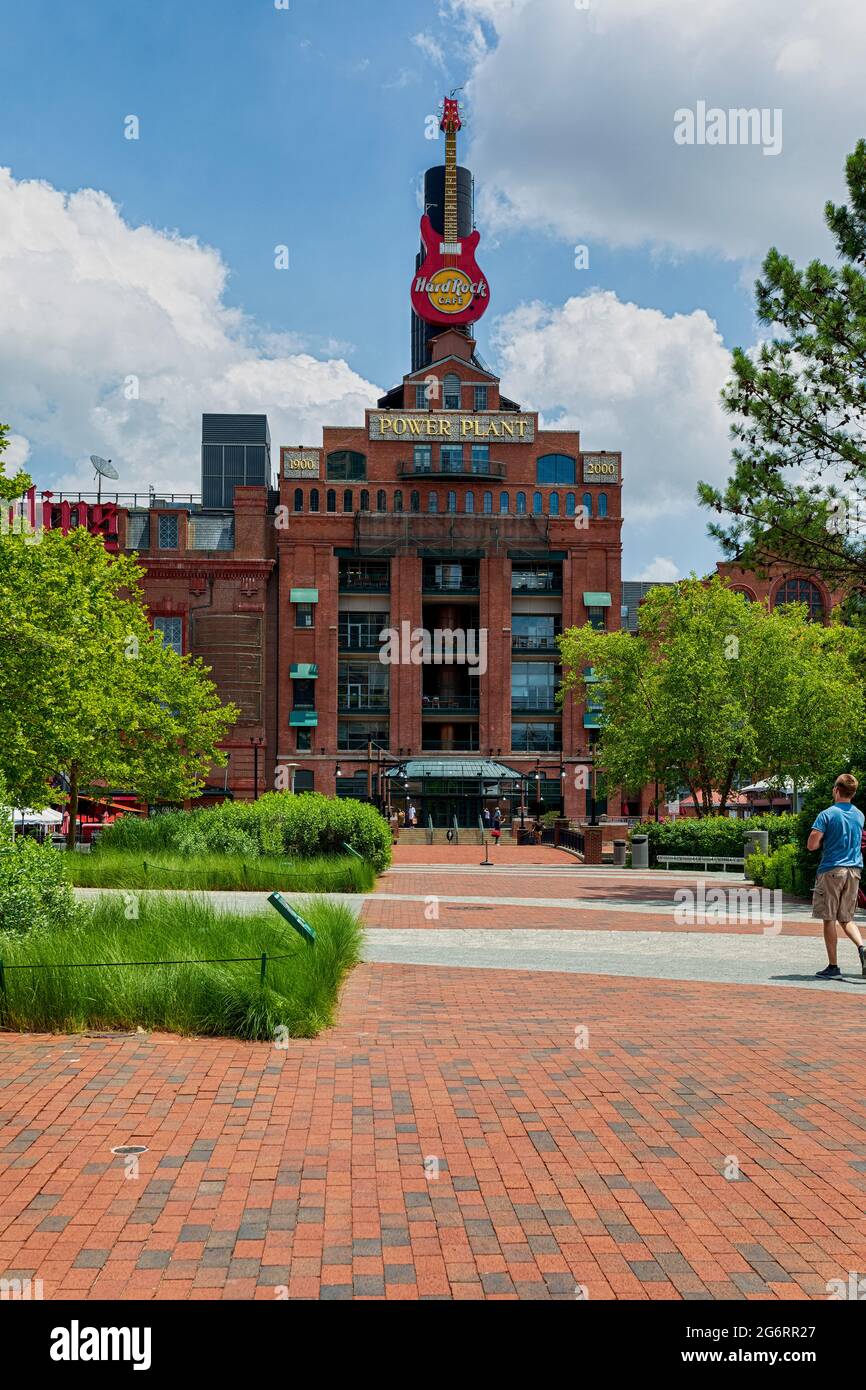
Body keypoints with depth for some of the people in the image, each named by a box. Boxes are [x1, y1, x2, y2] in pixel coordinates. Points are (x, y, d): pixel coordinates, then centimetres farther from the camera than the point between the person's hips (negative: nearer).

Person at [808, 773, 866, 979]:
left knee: (829, 919, 2)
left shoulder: (827, 815, -9)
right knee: (846, 918, 14)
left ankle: (833, 967, 4)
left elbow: (811, 845, -14)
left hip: (831, 870, -5)